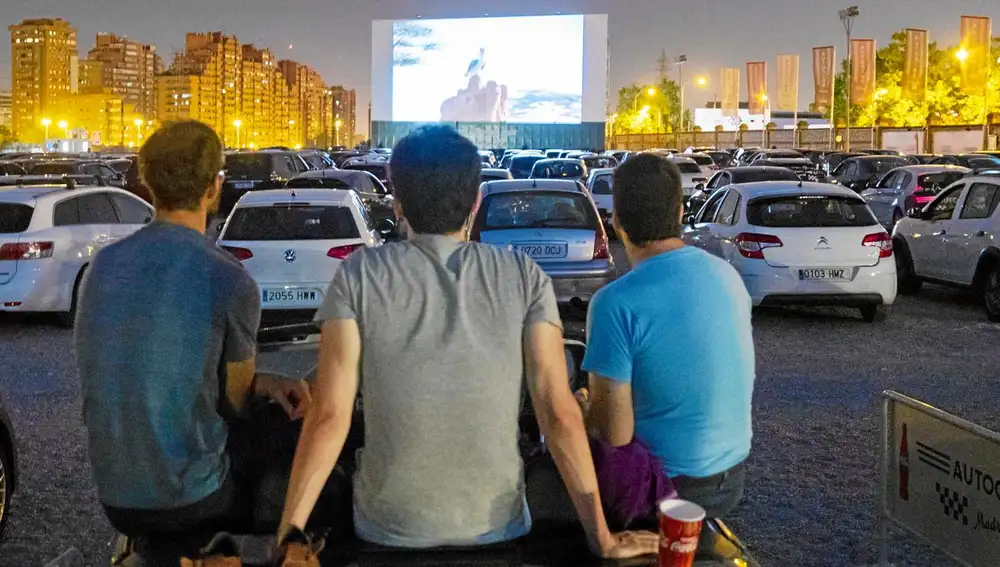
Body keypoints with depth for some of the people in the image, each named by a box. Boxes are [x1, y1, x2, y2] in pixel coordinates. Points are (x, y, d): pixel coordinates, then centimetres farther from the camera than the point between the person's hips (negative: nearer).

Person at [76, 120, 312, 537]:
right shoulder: (230, 282, -19)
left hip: (114, 498, 7)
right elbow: (236, 404, -5)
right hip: (191, 500, -6)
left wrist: (264, 383, 5)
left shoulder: (102, 265, 0)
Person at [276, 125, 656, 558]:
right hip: (496, 527, 1)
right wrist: (601, 538, -5)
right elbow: (560, 414, -11)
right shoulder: (524, 278, -8)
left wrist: (287, 533, -6)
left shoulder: (360, 276, -9)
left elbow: (329, 417, -14)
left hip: (389, 530, 0)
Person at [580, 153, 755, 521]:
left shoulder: (615, 304, -22)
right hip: (732, 476, 6)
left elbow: (615, 433, -19)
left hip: (668, 487, -6)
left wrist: (584, 408, 2)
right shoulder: (727, 275, -2)